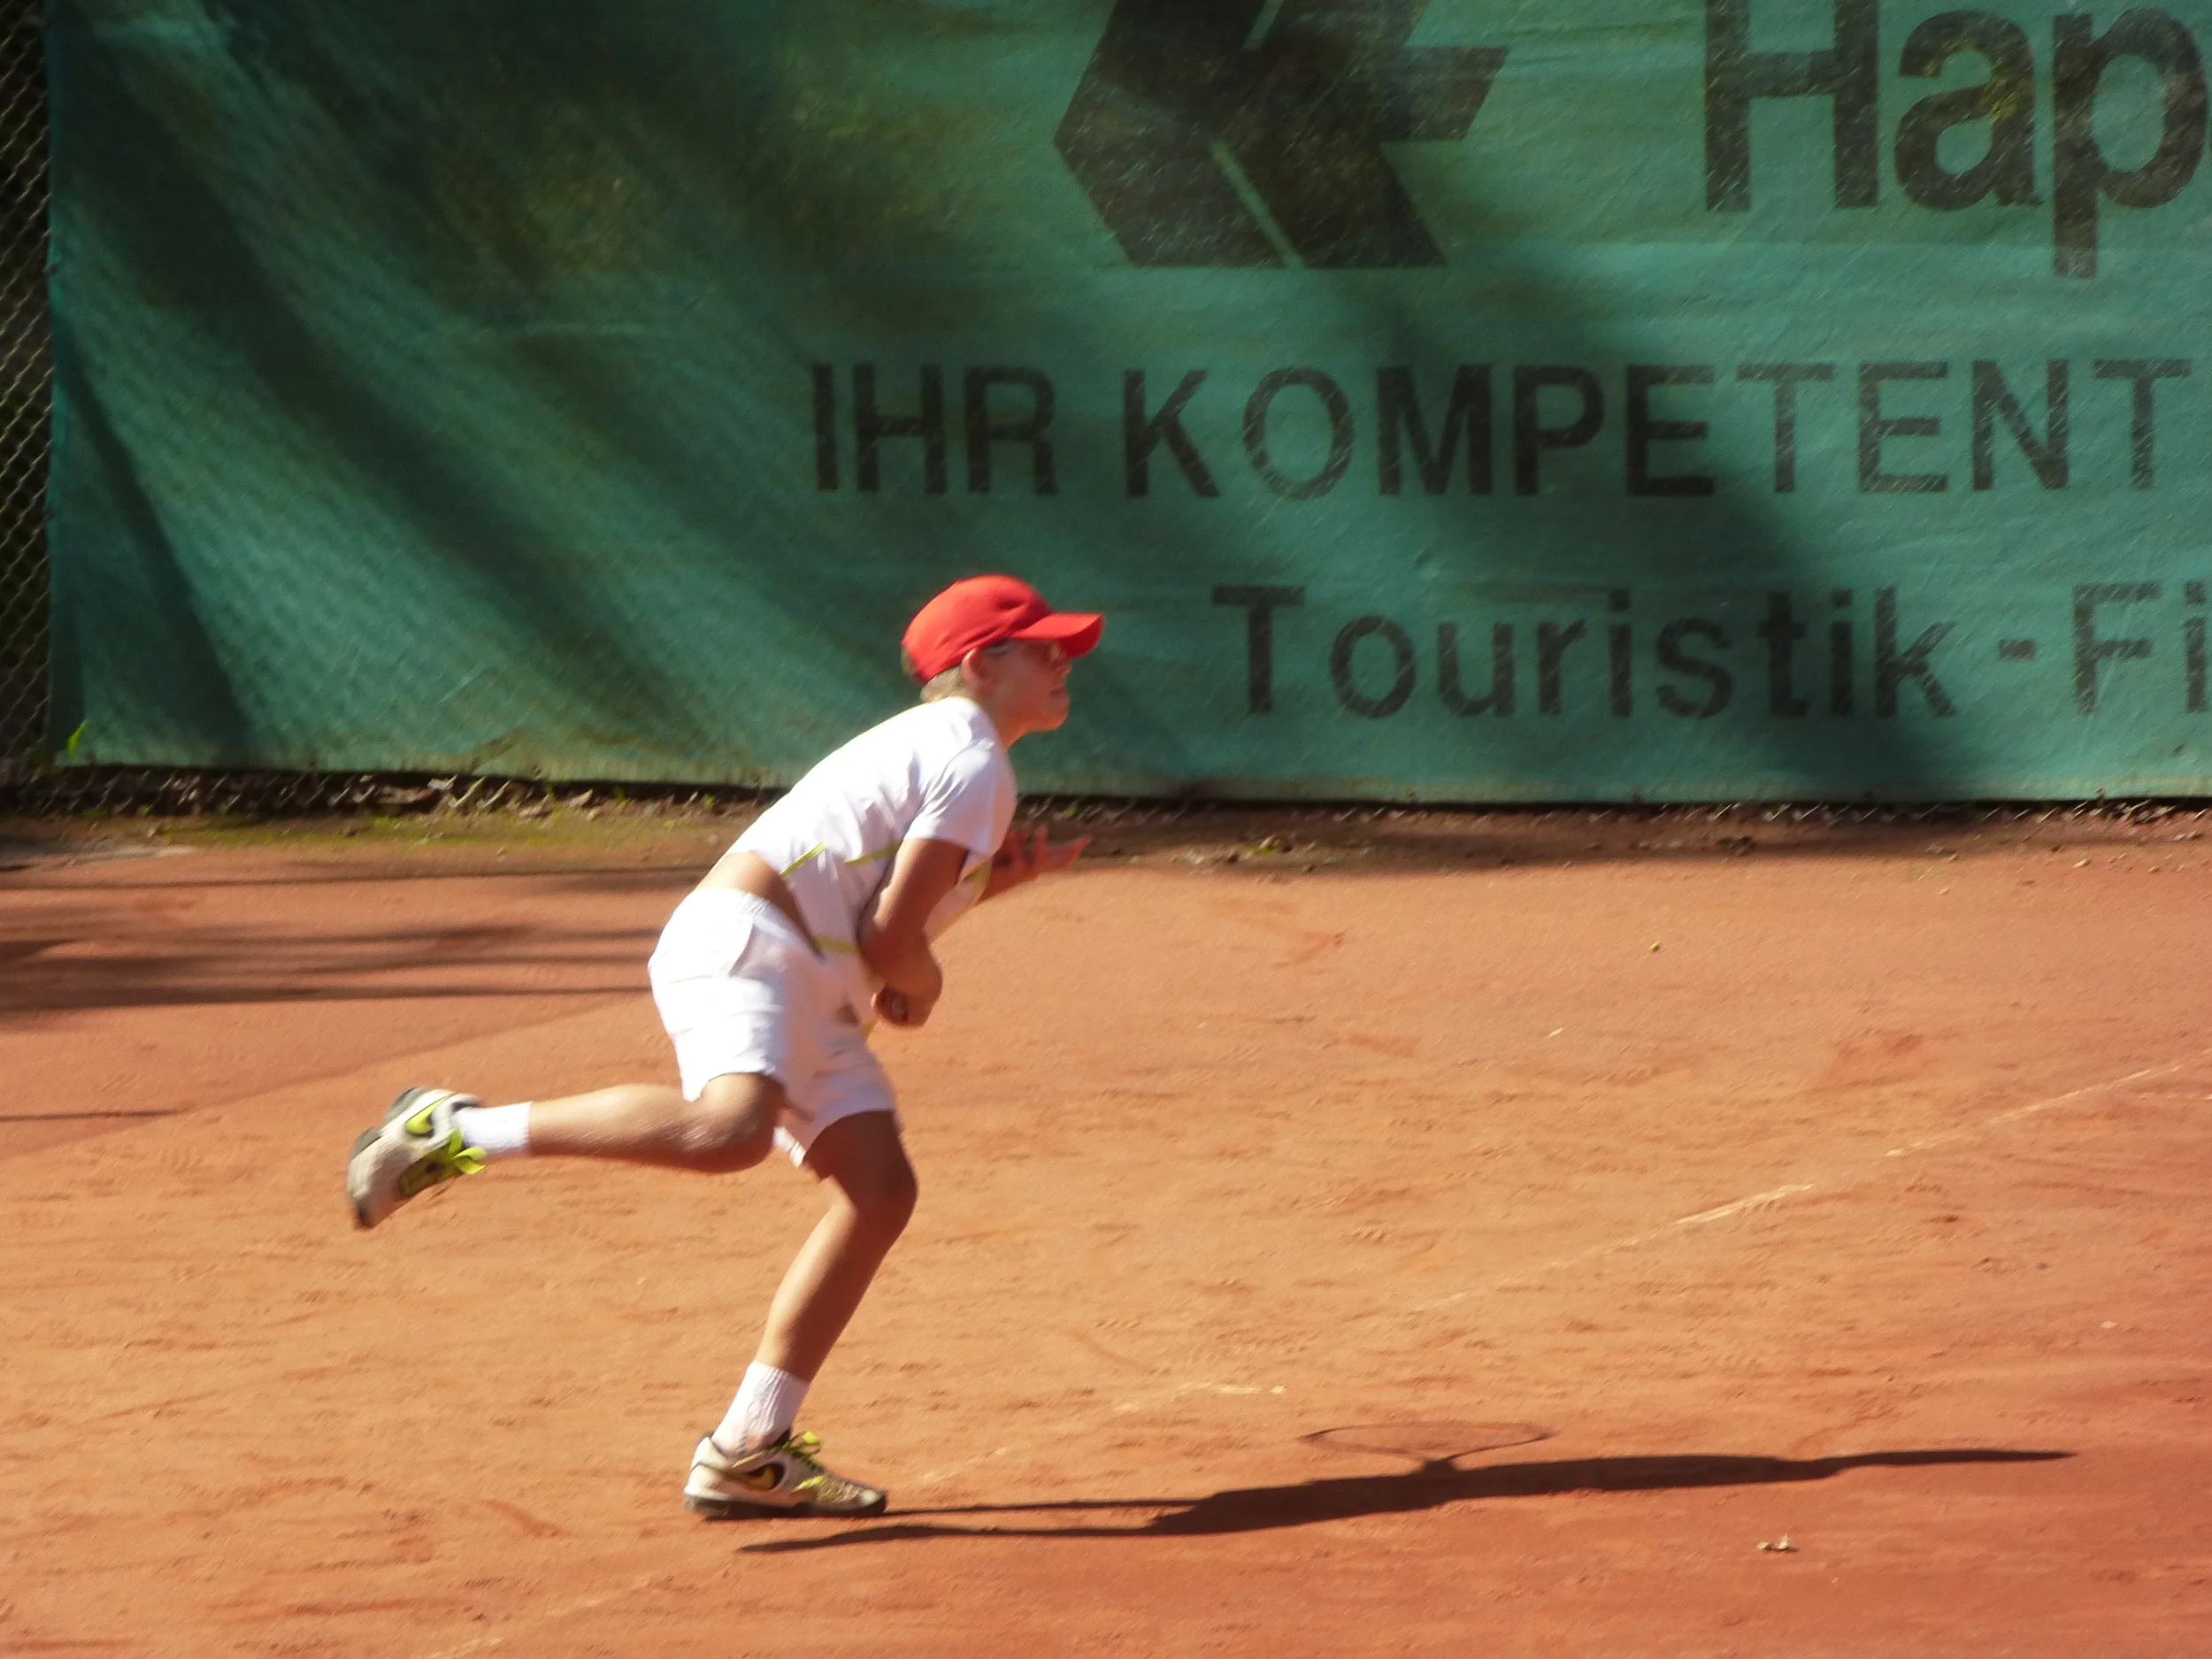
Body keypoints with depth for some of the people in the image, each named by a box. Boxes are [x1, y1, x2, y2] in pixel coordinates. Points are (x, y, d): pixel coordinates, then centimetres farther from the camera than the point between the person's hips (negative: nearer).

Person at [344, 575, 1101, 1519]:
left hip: (808, 999, 11)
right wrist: (923, 985, 9)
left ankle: (747, 1453, 6)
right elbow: (891, 941, -12)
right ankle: (454, 1133, -27)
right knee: (726, 1131, -37)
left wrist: (1005, 875, 21)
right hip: (741, 944, -11)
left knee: (880, 1191, 4)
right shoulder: (976, 765, -8)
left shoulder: (934, 747, 25)